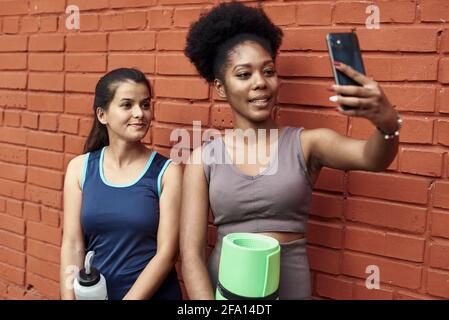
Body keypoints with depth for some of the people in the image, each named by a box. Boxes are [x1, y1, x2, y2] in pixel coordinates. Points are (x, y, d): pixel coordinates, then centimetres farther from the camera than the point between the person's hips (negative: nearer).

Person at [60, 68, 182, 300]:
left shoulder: (168, 171, -10)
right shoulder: (79, 168, -4)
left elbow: (166, 252, -14)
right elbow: (72, 246, -5)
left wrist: (130, 298, -18)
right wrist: (70, 297, -15)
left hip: (153, 294, -2)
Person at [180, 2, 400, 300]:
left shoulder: (307, 143, -7)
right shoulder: (203, 158, -5)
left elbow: (373, 158, -25)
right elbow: (191, 253, -8)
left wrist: (388, 123, -45)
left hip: (290, 286, 0)